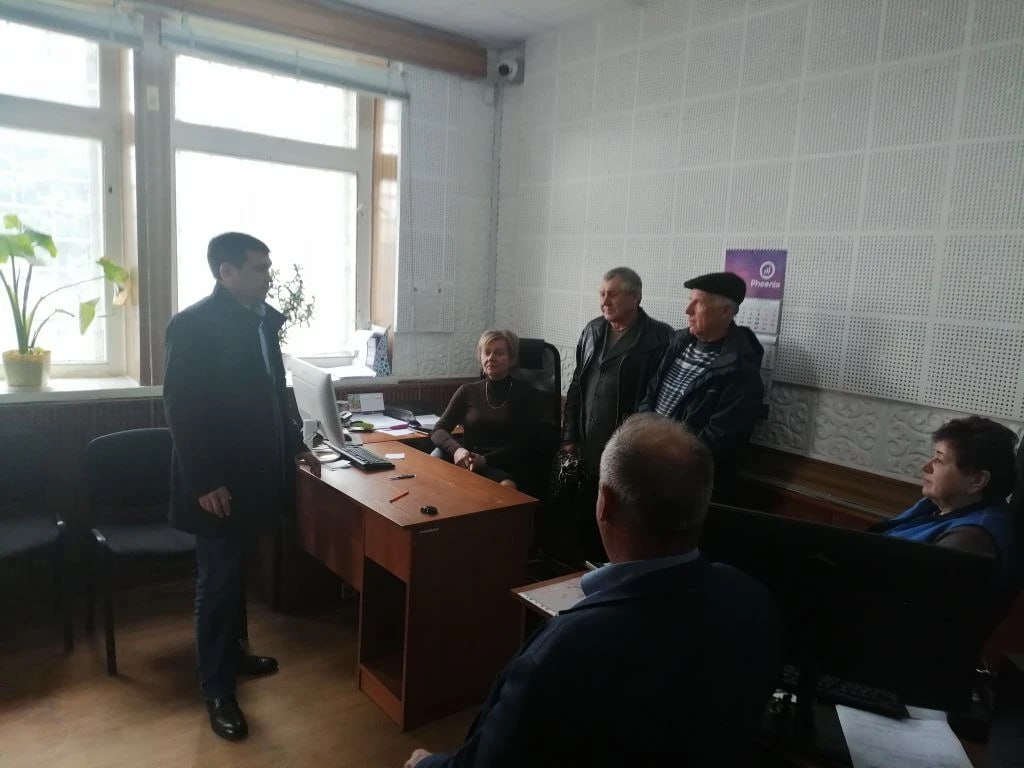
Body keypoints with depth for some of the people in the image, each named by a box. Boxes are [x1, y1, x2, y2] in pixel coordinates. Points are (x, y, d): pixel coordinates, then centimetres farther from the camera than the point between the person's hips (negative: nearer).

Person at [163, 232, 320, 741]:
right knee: (218, 580, 4)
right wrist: (204, 483, -21)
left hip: (254, 472, 7)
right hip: (218, 482, -7)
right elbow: (181, 410, -19)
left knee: (234, 573, 21)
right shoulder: (193, 324, -16)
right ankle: (217, 690, 18)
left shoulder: (262, 320, 7)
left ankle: (232, 653, 38)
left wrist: (295, 445, 16)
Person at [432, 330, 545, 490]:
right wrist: (456, 449, -17)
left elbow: (524, 444, -1)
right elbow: (438, 431, 7)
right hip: (470, 466, 3)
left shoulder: (527, 395, 6)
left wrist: (486, 460, -17)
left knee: (507, 486, -38)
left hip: (509, 471, -3)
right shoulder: (467, 392, 13)